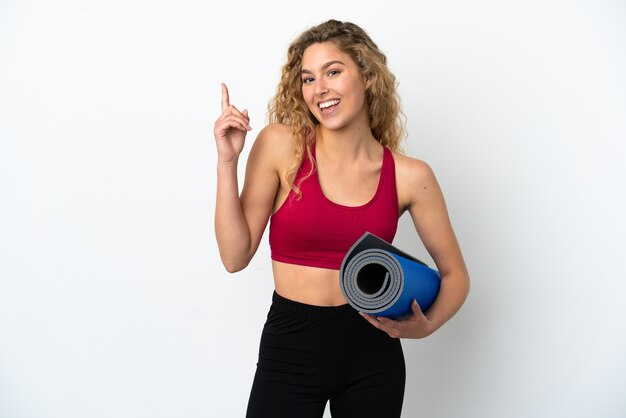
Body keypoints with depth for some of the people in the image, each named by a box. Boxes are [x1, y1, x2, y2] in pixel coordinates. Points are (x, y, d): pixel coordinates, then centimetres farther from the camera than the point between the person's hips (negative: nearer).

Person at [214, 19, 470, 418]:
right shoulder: (281, 145, -8)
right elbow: (236, 256, -8)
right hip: (290, 344, -1)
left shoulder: (409, 175, -6)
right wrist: (228, 161, -16)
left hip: (373, 352, 1)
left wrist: (425, 326, -14)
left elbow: (454, 274, 4)